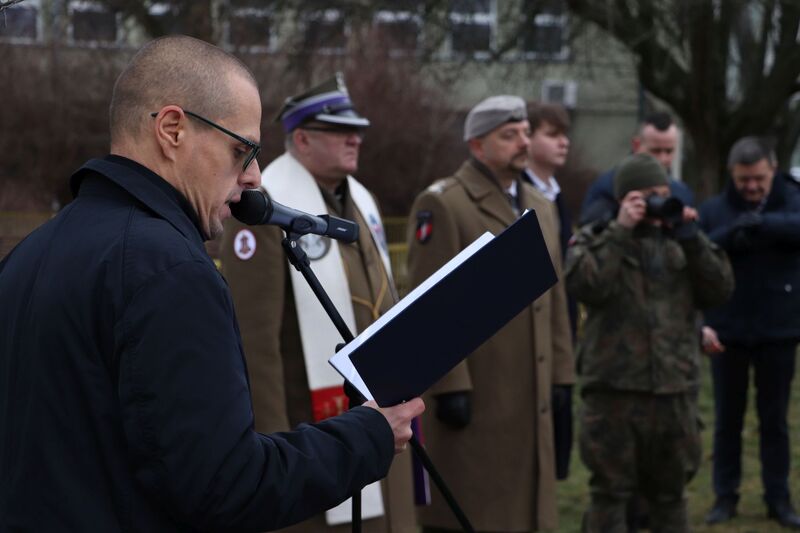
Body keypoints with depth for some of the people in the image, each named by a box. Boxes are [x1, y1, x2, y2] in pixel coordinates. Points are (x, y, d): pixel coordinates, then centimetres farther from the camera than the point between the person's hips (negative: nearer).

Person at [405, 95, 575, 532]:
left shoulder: (540, 207, 16)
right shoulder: (442, 205, -9)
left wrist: (560, 377, 13)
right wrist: (449, 386, -18)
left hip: (529, 399, 7)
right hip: (471, 395, -7)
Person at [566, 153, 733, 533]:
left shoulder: (678, 242, 14)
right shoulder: (595, 239, 3)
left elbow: (719, 291, 4)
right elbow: (584, 284, -17)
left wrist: (691, 238, -6)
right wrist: (620, 230, -16)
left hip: (675, 388, 4)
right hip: (615, 388, -4)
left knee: (669, 493, 14)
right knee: (610, 492, -1)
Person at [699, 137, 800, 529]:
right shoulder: (713, 211, -2)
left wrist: (757, 223, -36)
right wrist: (700, 321, -17)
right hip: (727, 332, 0)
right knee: (727, 419, 9)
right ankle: (725, 495, 19)